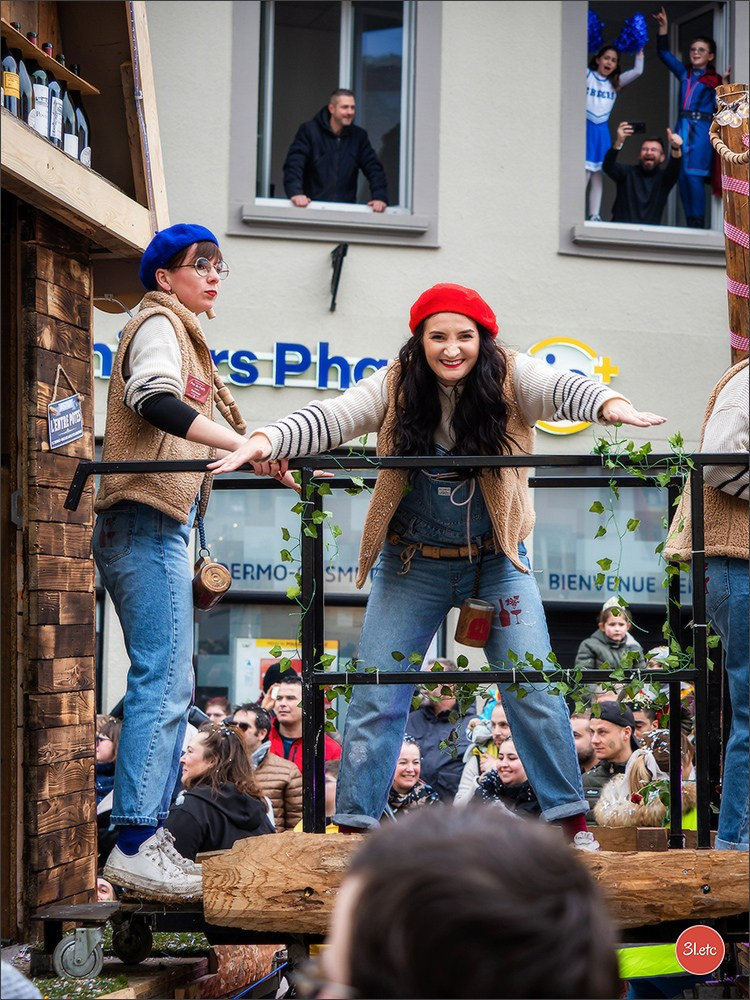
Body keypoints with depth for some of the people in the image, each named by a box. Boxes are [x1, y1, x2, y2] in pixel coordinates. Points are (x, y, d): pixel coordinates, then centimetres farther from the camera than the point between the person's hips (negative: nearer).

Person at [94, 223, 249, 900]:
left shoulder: (180, 332, 29)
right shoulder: (159, 324, -1)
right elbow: (155, 400, -21)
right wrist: (245, 444, -28)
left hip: (164, 525, 10)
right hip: (147, 521, -10)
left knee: (169, 684, 8)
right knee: (164, 682, -16)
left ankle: (147, 835, 9)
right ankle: (134, 848, -18)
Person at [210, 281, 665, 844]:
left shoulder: (510, 378, -11)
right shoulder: (395, 387, -8)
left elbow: (563, 389, -30)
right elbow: (331, 417, -20)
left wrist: (610, 406, -52)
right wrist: (267, 440, -39)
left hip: (497, 561, -1)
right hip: (413, 565, 1)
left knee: (535, 692, -4)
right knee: (376, 699, 1)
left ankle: (572, 824, 6)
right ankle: (354, 826, 10)